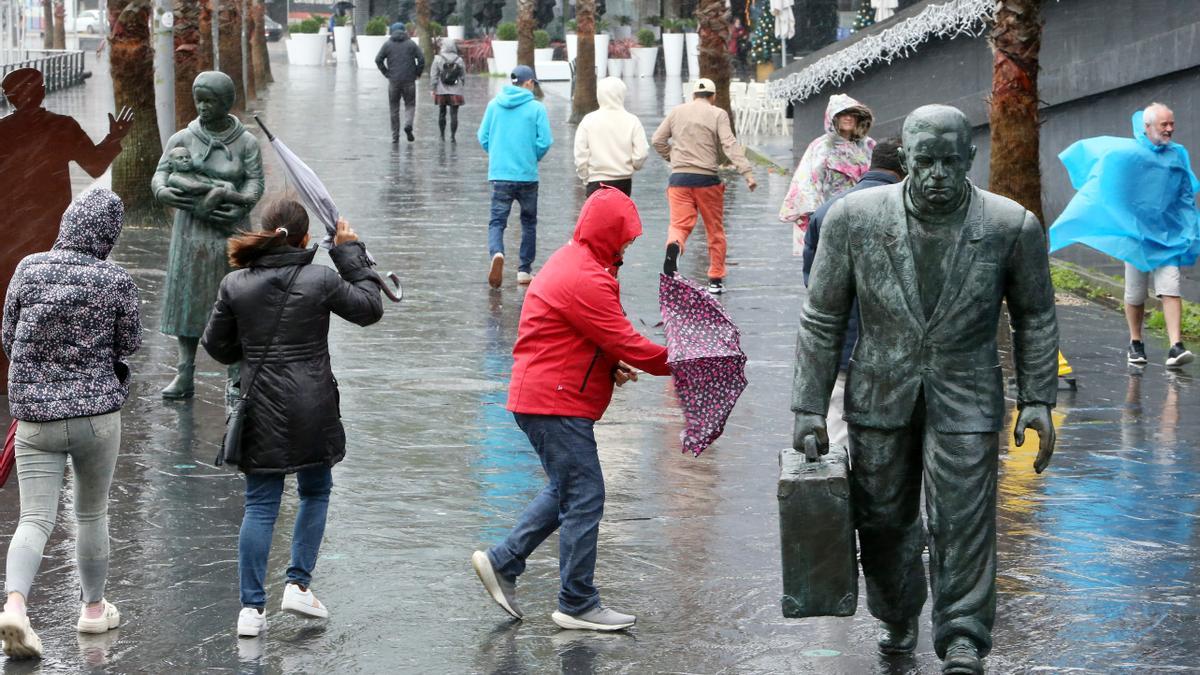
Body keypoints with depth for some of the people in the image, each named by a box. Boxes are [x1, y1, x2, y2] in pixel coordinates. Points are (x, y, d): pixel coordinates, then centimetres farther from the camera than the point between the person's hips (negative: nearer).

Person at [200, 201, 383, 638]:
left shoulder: (236, 285, -2)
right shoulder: (321, 280, -8)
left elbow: (216, 346, 7)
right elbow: (370, 308, 6)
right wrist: (351, 254, 11)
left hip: (260, 406, 2)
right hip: (311, 405, -2)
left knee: (260, 505, 6)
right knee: (315, 492, 19)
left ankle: (252, 607, 2)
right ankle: (298, 584, 12)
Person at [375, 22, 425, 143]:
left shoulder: (387, 44, 3)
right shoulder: (411, 44, 3)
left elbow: (378, 60, -5)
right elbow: (421, 59, -5)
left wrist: (386, 73, 3)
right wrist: (417, 73, 6)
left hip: (393, 81, 0)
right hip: (409, 81, 0)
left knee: (394, 108, 7)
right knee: (410, 105, 10)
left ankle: (395, 136, 5)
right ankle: (408, 124, -19)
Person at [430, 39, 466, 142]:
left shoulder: (438, 59, -5)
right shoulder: (459, 60, -1)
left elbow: (434, 75, -6)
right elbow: (463, 75, 5)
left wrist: (434, 89, 0)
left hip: (441, 91, 0)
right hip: (456, 91, 0)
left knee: (442, 113, 15)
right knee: (454, 114, 0)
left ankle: (442, 135, 21)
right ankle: (452, 136, -6)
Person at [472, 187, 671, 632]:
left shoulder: (571, 263, 15)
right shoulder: (586, 281, -21)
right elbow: (625, 343, -21)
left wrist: (611, 366, 4)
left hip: (541, 396, 11)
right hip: (557, 403, -11)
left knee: (566, 491, 19)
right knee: (584, 497, -5)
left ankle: (502, 562, 22)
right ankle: (577, 606, 1)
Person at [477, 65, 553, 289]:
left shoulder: (494, 105, 2)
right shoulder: (536, 108, -6)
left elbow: (483, 137, 5)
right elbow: (544, 142, -8)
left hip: (499, 174, 1)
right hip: (527, 175, -1)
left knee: (497, 221, 4)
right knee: (529, 222, 16)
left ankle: (496, 252, -26)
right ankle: (524, 269, 18)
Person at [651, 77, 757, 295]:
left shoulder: (677, 112, 10)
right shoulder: (718, 114, -1)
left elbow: (657, 140, 10)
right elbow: (730, 145, -12)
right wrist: (747, 173, -17)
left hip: (679, 178, 2)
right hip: (707, 179, -2)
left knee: (680, 223, 1)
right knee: (715, 230, 10)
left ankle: (674, 245, -35)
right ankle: (716, 280, 13)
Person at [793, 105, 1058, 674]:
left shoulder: (1013, 227, -13)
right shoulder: (854, 219, -12)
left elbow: (1035, 317, 3)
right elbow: (821, 319, -3)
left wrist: (1038, 400, -3)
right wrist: (809, 409, -4)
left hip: (965, 397, -2)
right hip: (879, 394, 2)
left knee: (962, 525, -8)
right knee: (882, 520, 14)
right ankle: (898, 617, 38)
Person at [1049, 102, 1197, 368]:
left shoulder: (1178, 155, 4)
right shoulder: (1127, 152, -4)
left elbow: (1186, 199, 12)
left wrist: (1191, 234, 8)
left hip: (1168, 236, 1)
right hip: (1136, 234, -1)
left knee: (1171, 288, -13)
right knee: (1135, 294, 8)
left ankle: (1176, 347, -19)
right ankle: (1135, 344, 26)